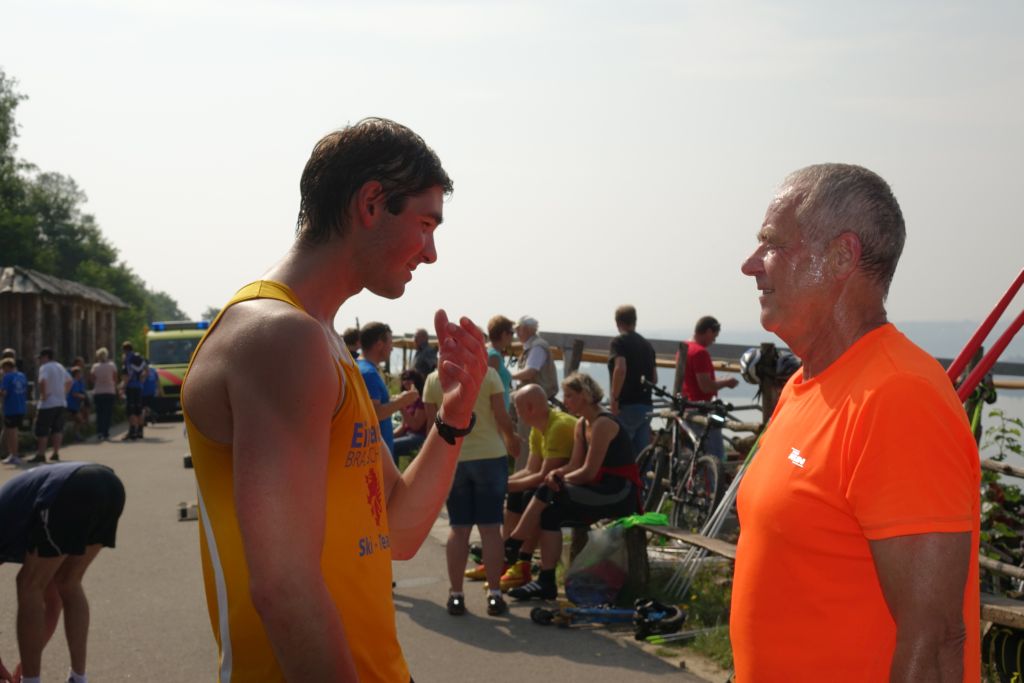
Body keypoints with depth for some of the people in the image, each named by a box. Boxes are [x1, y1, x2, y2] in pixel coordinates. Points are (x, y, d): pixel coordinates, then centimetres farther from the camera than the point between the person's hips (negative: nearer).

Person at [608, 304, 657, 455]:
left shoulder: (619, 342, -6)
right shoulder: (647, 345, 16)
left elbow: (620, 369, -22)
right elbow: (654, 378, 18)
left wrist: (614, 399, -17)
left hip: (627, 405, -7)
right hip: (646, 405, 7)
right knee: (642, 453, 8)